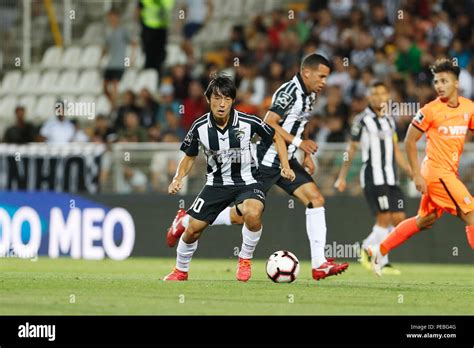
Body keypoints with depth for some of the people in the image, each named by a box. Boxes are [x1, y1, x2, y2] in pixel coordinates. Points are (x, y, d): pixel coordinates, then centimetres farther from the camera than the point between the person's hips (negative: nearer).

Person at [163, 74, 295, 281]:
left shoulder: (248, 122, -16)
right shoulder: (200, 127, -11)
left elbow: (276, 138, 2)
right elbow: (189, 157, 7)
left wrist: (285, 166, -9)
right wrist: (178, 178, -10)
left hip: (246, 181, -2)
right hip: (216, 184, 2)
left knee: (252, 213, -34)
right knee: (193, 228, -3)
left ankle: (245, 260, -8)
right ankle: (181, 271, 26)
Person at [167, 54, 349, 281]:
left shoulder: (310, 95, 11)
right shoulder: (289, 91, -18)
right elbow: (269, 124, -26)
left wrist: (307, 156, 19)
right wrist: (298, 142, -28)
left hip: (286, 161, 9)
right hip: (267, 159, -9)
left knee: (316, 199, -8)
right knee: (241, 215, -4)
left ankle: (319, 265, -10)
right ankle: (186, 221, 17)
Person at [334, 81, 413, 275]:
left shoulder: (389, 120, 15)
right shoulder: (362, 120, -2)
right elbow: (351, 150, 2)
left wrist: (412, 173, 15)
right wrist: (342, 177, 0)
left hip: (391, 178, 6)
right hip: (372, 177, -6)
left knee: (399, 218, -1)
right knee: (384, 218, -12)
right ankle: (383, 263, -1)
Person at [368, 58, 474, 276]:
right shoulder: (431, 110, -11)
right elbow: (410, 140, -7)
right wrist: (417, 175, -12)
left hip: (448, 173, 7)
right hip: (437, 172, -7)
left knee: (425, 220, 18)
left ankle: (380, 250, 28)